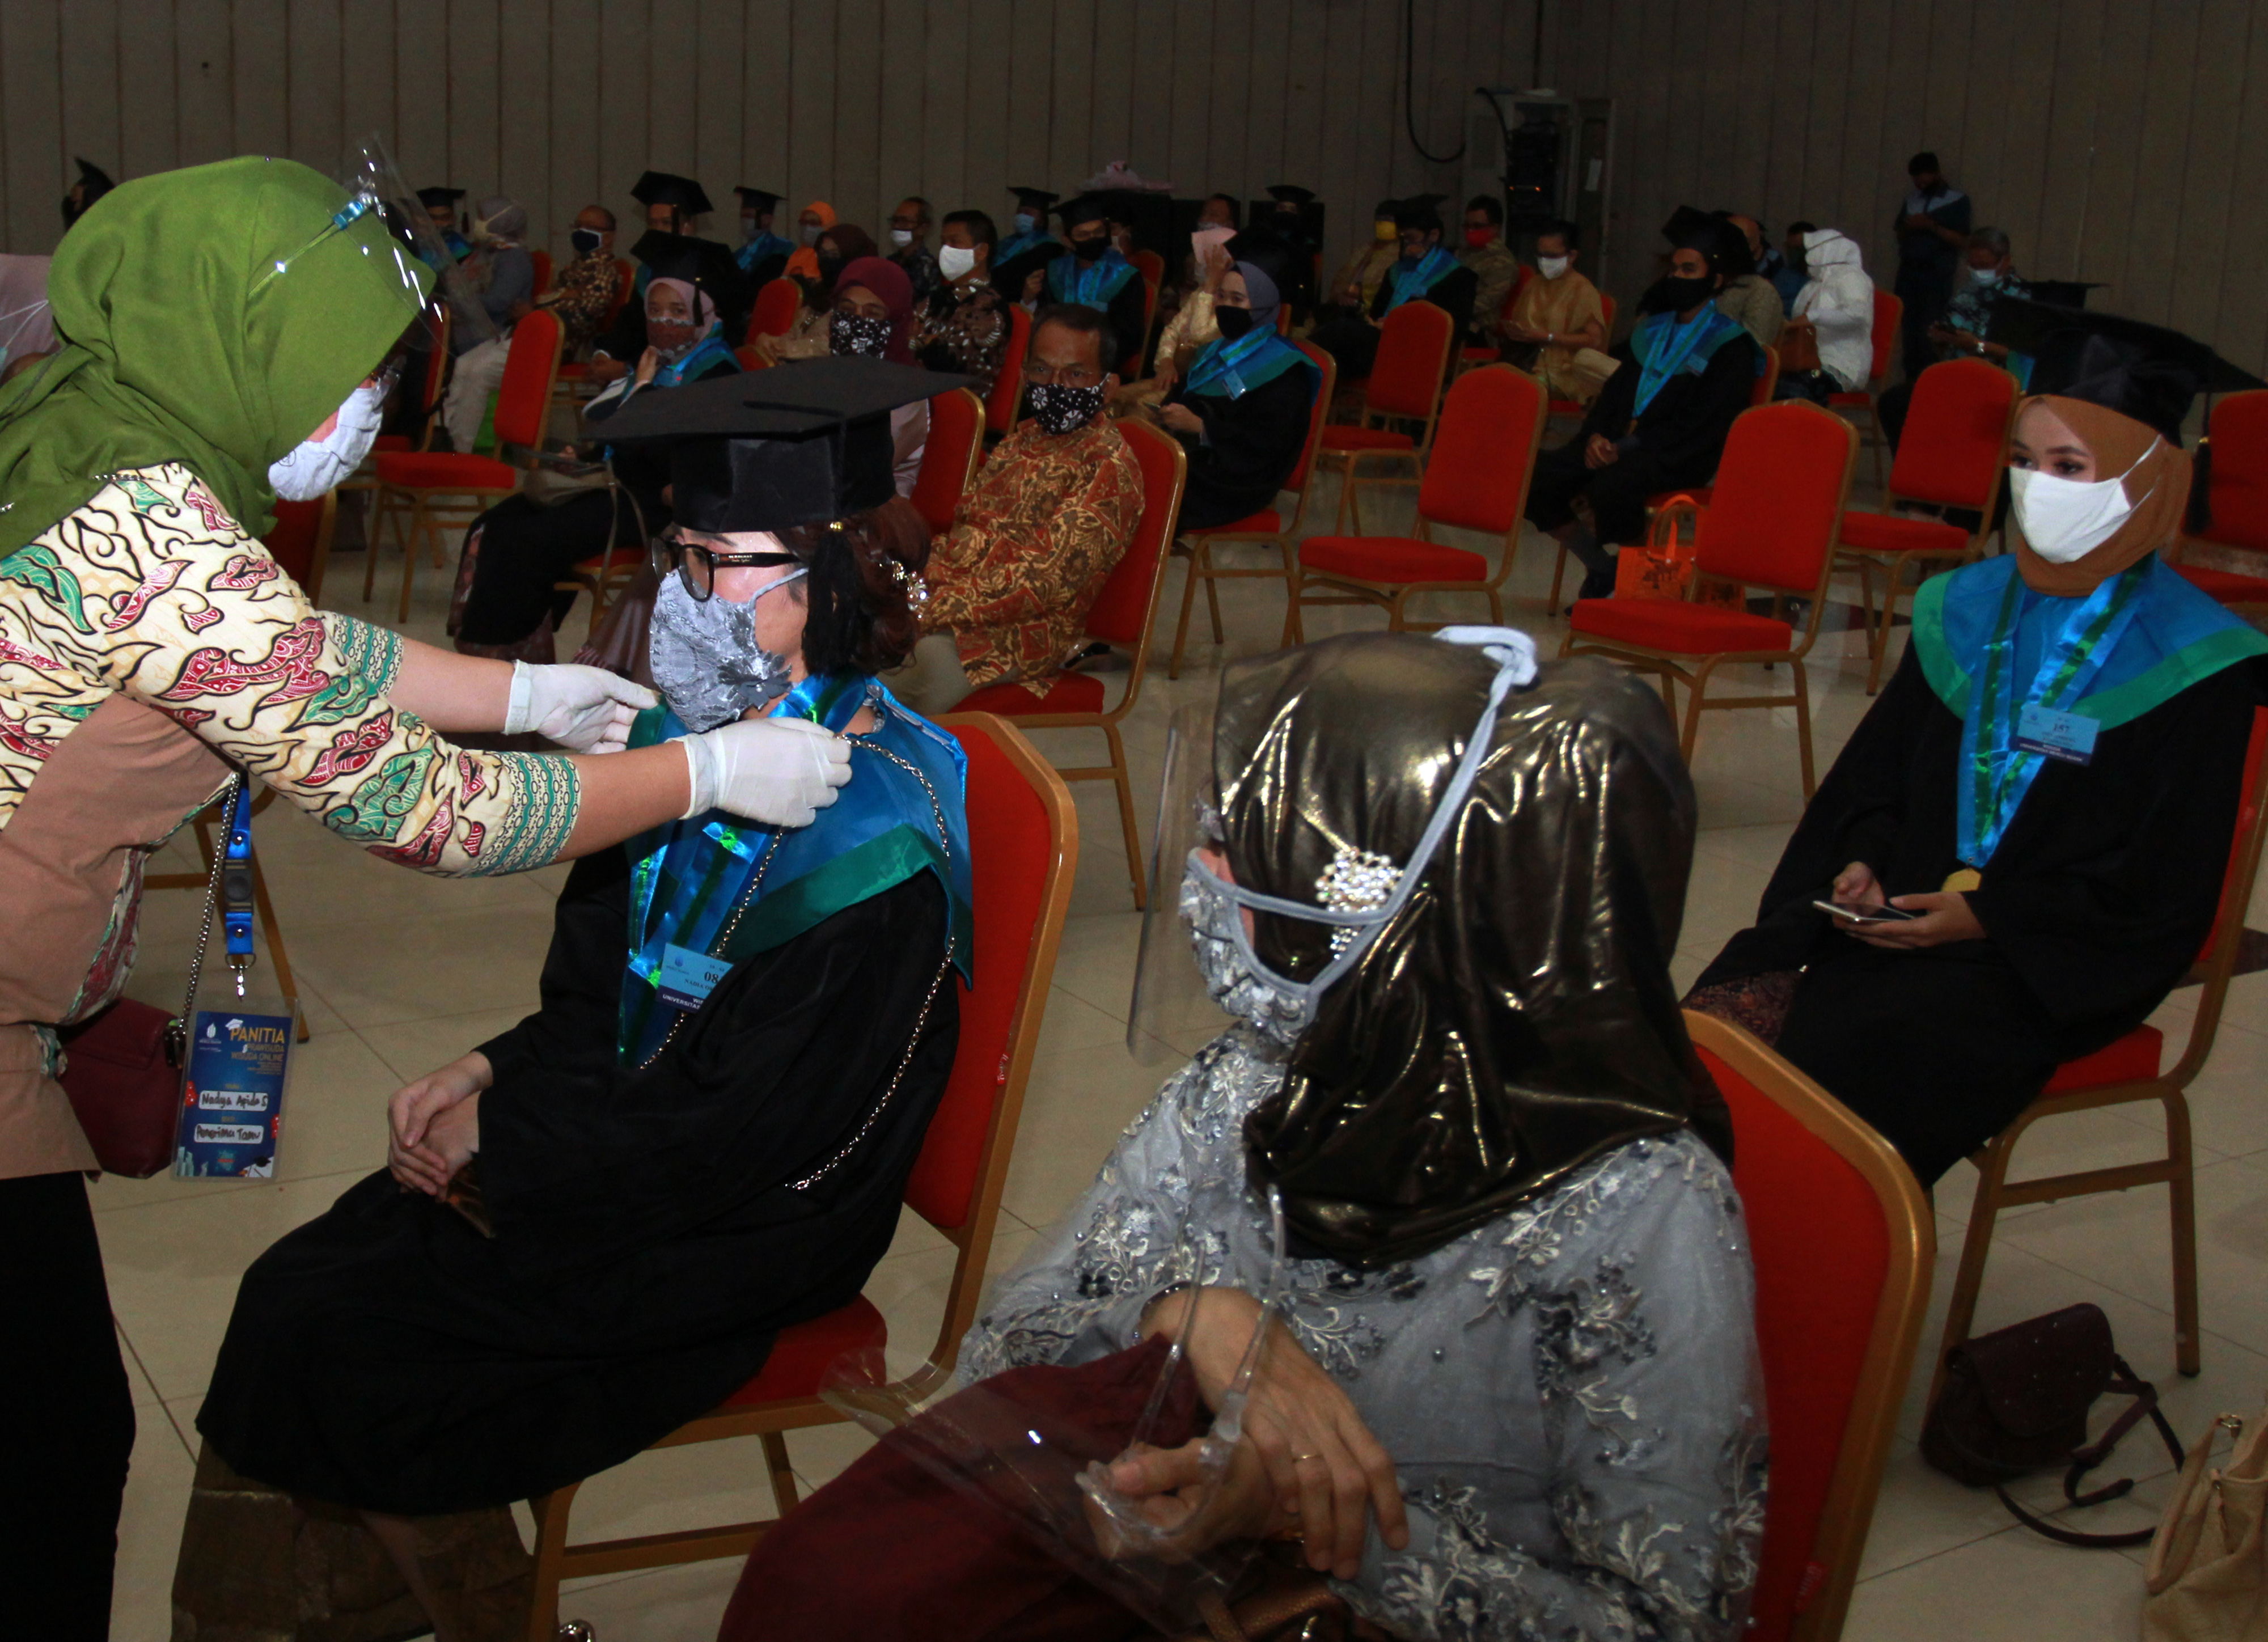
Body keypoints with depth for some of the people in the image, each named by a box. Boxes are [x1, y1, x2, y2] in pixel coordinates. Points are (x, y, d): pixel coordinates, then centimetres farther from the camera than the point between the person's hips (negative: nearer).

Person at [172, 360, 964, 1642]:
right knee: (295, 1289, -4)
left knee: (327, 1340, -10)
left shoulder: (875, 843, -23)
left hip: (738, 1236, -7)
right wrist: (490, 1074, -3)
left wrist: (501, 1142, -14)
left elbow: (737, 1136, -22)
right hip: (627, 1138, 8)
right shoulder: (700, 734, 2)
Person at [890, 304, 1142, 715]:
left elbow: (1048, 580, -19)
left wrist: (941, 608, -21)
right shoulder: (1024, 436, 18)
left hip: (1025, 631, -8)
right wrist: (924, 580, -1)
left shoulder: (1109, 466, -10)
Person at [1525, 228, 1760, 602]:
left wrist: (1627, 448, -18)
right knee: (1538, 478, -15)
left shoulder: (1731, 345, 0)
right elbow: (1616, 389, 19)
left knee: (1613, 486, -38)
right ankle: (1601, 571, 2)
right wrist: (1596, 436, -4)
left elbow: (1700, 423, -11)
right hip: (1620, 442, 7)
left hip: (1679, 458, -7)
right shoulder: (1653, 329, 23)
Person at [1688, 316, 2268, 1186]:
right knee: (1726, 1009, -22)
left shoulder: (2194, 665, -4)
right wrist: (1863, 863, -3)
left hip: (2054, 965, -5)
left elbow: (2163, 893, -6)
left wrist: (1988, 916, -15)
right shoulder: (1966, 607, 12)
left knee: (1844, 1046, -31)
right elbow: (1875, 771, 18)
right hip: (1901, 909, 5)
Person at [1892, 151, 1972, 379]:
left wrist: (1931, 226, -15)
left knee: (1930, 333, -13)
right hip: (1908, 273, 5)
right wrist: (1908, 227, -2)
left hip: (1937, 276, -5)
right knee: (1909, 330, 0)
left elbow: (1961, 240, -6)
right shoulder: (1912, 198, 16)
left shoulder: (1957, 201, 0)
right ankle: (1911, 382, 2)